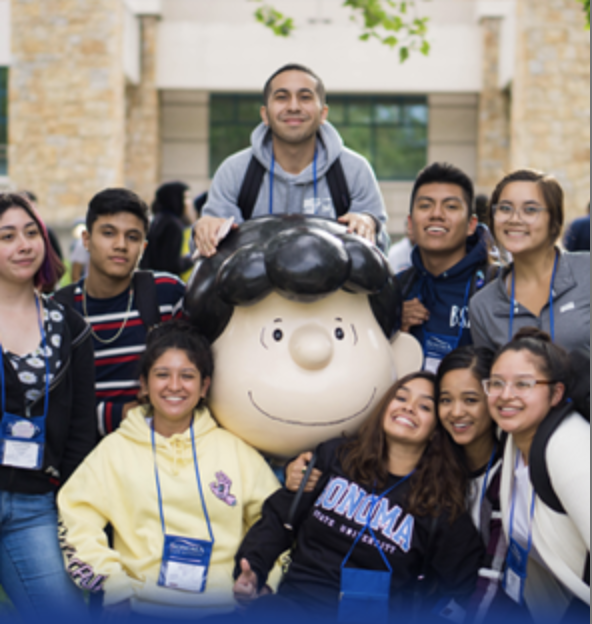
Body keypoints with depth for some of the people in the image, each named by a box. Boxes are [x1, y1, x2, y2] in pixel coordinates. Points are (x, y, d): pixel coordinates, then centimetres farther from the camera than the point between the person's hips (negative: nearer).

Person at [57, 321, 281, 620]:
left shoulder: (234, 450, 17)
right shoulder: (116, 448, 14)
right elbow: (75, 518, 8)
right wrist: (112, 578, -2)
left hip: (221, 605, 1)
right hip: (142, 603, 0)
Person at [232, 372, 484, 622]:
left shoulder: (442, 511, 7)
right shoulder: (335, 456, 12)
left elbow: (455, 592, 10)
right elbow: (279, 518, 13)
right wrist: (251, 570, -2)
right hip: (295, 600, 1)